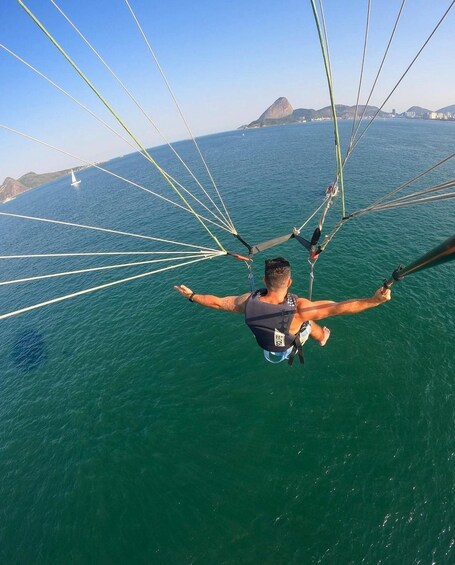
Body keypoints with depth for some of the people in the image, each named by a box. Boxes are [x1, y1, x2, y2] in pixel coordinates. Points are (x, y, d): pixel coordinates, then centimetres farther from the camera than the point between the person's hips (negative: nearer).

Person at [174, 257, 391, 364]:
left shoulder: (249, 302, -33)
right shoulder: (298, 308, -43)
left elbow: (217, 302, -19)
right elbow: (339, 308, -41)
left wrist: (191, 296, -5)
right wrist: (374, 300, -37)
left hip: (266, 348, 3)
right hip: (287, 349, -2)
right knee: (308, 321, 25)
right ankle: (323, 338, 57)